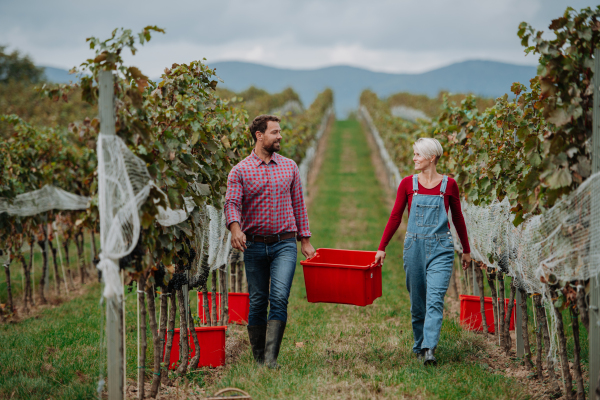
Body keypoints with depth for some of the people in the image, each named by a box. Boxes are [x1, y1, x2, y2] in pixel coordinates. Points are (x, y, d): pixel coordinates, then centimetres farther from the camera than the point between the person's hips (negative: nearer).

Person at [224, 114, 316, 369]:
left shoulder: (289, 167, 10)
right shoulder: (240, 171, 1)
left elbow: (298, 204, 15)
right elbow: (232, 203, -10)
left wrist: (305, 240, 11)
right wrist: (235, 228, -31)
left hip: (284, 244, 1)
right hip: (254, 245, 0)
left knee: (279, 298, -15)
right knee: (257, 302, 6)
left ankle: (271, 357, -18)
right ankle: (258, 357, 18)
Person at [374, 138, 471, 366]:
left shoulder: (449, 185, 1)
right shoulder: (408, 184, 4)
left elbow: (458, 218, 11)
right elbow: (395, 217, 7)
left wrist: (466, 250, 17)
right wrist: (382, 247, 3)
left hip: (440, 248, -2)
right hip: (414, 246, 2)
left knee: (435, 300, -13)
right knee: (417, 302, 8)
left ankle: (429, 349, -19)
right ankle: (419, 347, 22)